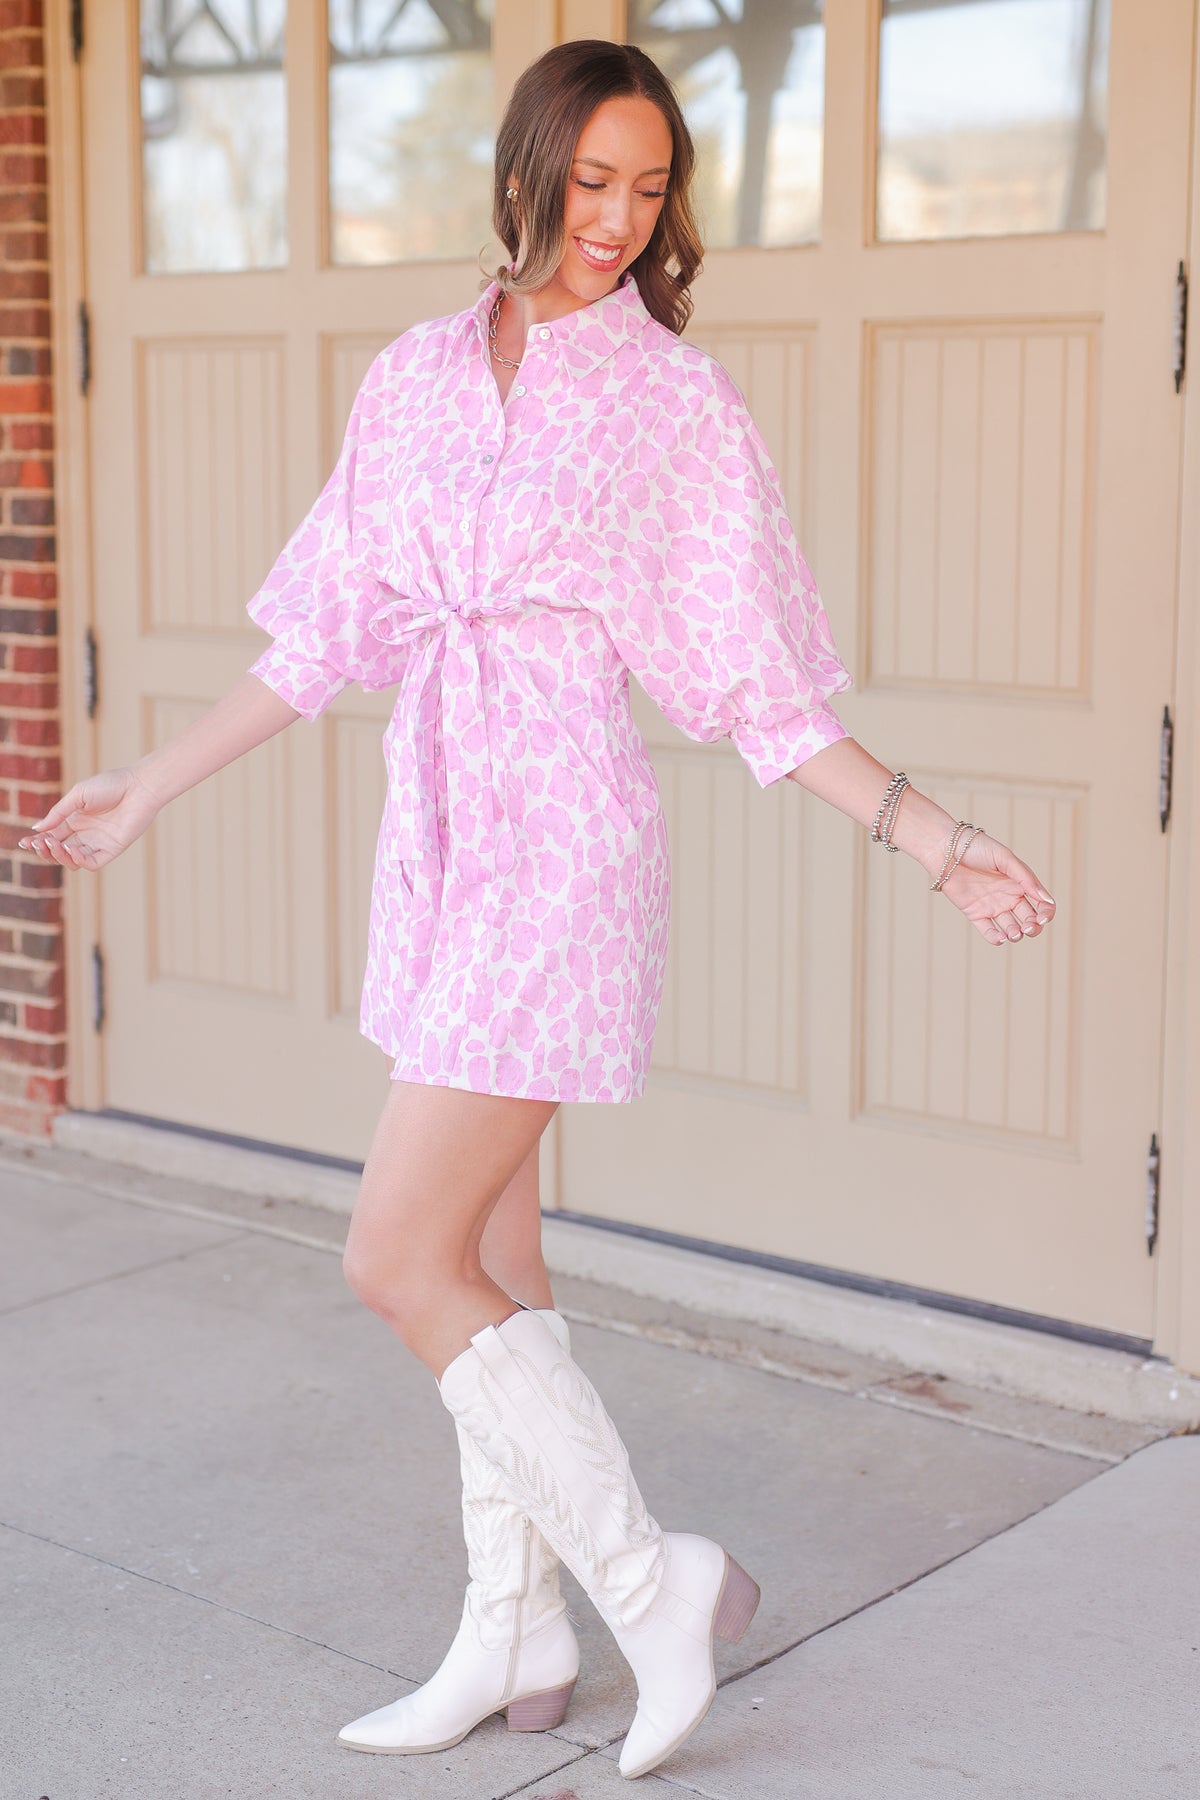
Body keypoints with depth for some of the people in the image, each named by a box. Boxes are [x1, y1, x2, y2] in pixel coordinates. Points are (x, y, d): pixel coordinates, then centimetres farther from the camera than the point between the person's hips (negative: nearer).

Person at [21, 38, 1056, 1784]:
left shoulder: (680, 402, -5)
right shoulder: (417, 376, 9)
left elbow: (762, 688, -6)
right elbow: (329, 631, 14)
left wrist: (935, 838, -14)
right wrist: (151, 785, 17)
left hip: (563, 853, -6)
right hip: (440, 844, 7)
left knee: (402, 1260, -9)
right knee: (489, 1257, 13)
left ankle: (652, 1577, 6)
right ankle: (515, 1638, 26)